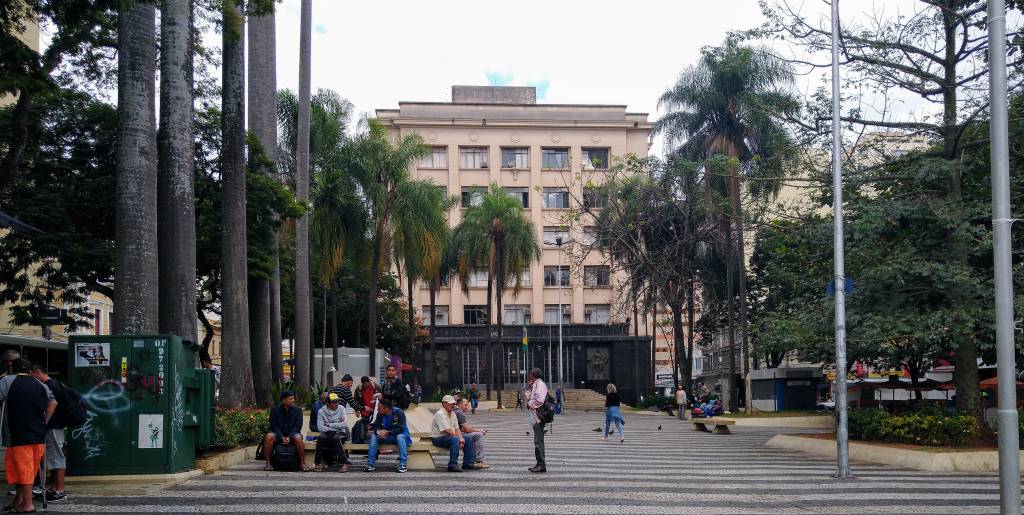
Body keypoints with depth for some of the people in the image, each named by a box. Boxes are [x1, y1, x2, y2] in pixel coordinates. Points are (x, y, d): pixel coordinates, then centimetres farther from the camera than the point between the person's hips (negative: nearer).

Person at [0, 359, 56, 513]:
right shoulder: (40, 385, 12)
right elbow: (53, 402, 15)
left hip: (19, 435, -5)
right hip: (39, 435, 5)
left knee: (23, 467, -2)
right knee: (29, 468, 13)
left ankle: (27, 504, -3)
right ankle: (19, 500, 20)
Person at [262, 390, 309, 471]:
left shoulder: (297, 411, 2)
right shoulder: (275, 410, 0)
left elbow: (297, 426, -5)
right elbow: (274, 426, -5)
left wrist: (289, 437, -21)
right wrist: (282, 437, -20)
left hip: (292, 434, 0)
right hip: (278, 434, 0)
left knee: (298, 438, -35)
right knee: (268, 437, -32)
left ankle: (303, 463, -24)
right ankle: (268, 463, -22)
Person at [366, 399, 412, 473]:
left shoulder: (399, 413, -19)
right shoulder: (380, 414, -4)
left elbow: (400, 429, -26)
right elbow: (376, 426, -8)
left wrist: (387, 432, -37)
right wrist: (378, 431, -32)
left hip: (400, 435, -5)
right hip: (387, 437, 5)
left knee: (400, 436, -38)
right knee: (374, 435, -17)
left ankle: (402, 465, -37)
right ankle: (371, 464, -17)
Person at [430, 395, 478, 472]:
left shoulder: (453, 414, 12)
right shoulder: (440, 414, -18)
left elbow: (457, 429, 9)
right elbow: (448, 430, -24)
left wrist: (461, 438, -10)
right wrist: (459, 439, -19)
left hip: (450, 437, 9)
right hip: (438, 438, -9)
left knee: (468, 440, 0)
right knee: (455, 440, -35)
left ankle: (467, 463, 3)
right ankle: (452, 465, -34)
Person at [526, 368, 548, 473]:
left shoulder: (540, 384, -12)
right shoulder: (535, 384, 19)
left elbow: (539, 400, -24)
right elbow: (529, 398, 20)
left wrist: (530, 404, -9)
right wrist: (530, 388, 7)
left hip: (538, 416, -11)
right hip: (535, 417, 11)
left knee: (538, 441, -10)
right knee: (538, 441, 15)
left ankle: (542, 465, -9)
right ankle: (539, 463, 21)